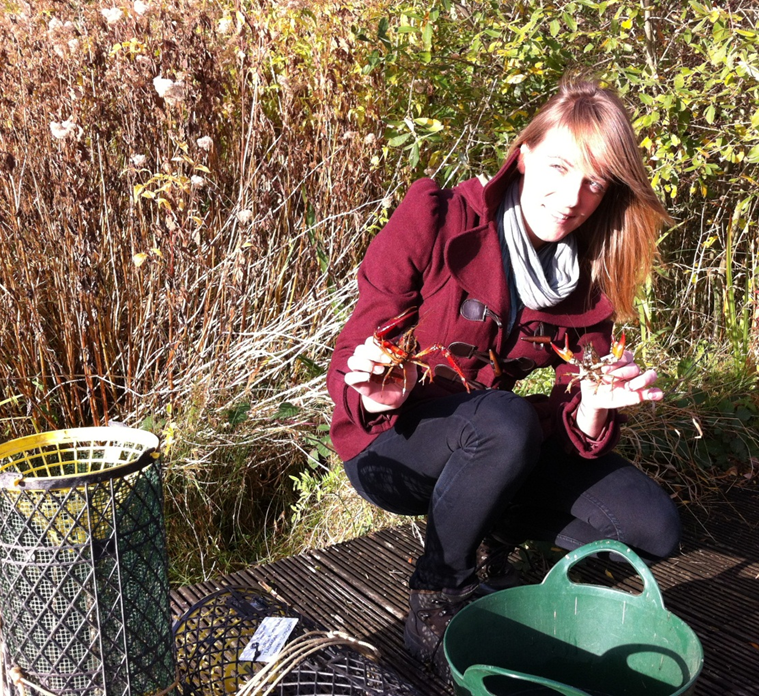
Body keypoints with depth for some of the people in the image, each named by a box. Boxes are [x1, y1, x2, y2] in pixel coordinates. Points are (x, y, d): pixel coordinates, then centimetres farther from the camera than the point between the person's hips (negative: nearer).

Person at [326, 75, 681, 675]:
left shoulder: (590, 277, -2)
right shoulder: (433, 220, -18)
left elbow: (573, 422, -4)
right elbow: (353, 356, -15)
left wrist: (593, 407, -27)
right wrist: (379, 395, -38)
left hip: (495, 447, 5)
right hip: (390, 445, -4)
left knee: (655, 528, -10)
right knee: (506, 422, -37)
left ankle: (485, 533, 11)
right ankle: (435, 598, -12)